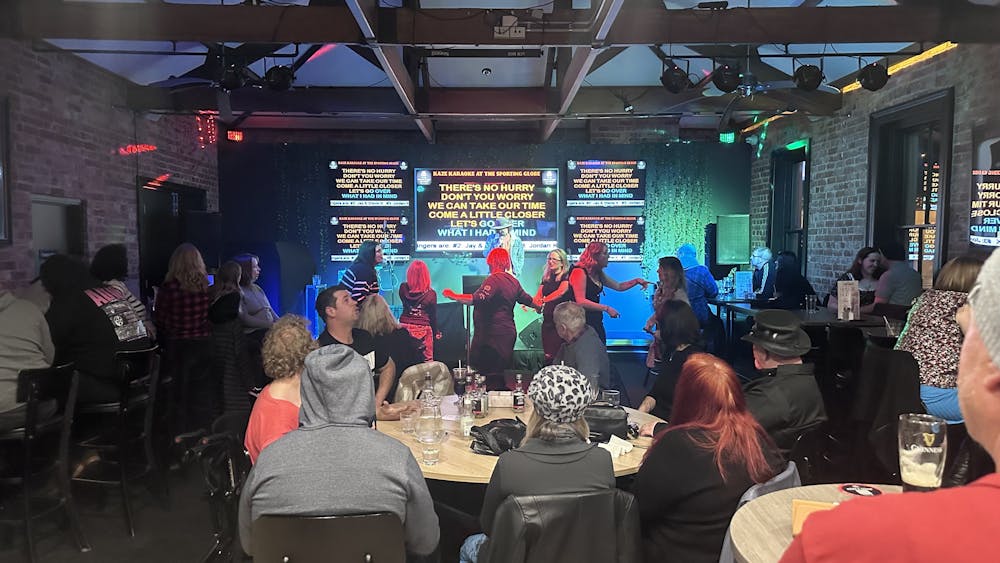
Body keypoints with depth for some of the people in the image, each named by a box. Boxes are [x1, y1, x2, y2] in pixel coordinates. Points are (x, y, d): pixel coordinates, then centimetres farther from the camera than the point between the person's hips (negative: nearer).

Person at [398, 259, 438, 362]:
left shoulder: (403, 288, -7)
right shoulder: (431, 294, -11)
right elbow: (433, 316, -3)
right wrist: (436, 332, 10)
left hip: (405, 327, 3)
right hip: (423, 329, -2)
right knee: (426, 361, 7)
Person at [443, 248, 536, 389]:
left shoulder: (494, 279, -16)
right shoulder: (514, 281, 11)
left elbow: (476, 299, -30)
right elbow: (527, 300, 25)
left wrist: (453, 296, -23)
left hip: (492, 335, -9)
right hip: (508, 332, 9)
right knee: (501, 374, 17)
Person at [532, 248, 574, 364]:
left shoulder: (566, 277, -2)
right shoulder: (546, 278, 16)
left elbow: (560, 292, -19)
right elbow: (538, 296, 9)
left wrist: (543, 300, -30)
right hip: (547, 320, 6)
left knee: (558, 353, -11)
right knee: (547, 354, 3)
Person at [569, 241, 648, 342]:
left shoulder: (598, 274, 12)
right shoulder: (580, 272, -14)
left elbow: (618, 286, 23)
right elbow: (580, 302, -21)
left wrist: (636, 281, 7)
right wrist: (606, 308, -20)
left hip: (596, 322, 9)